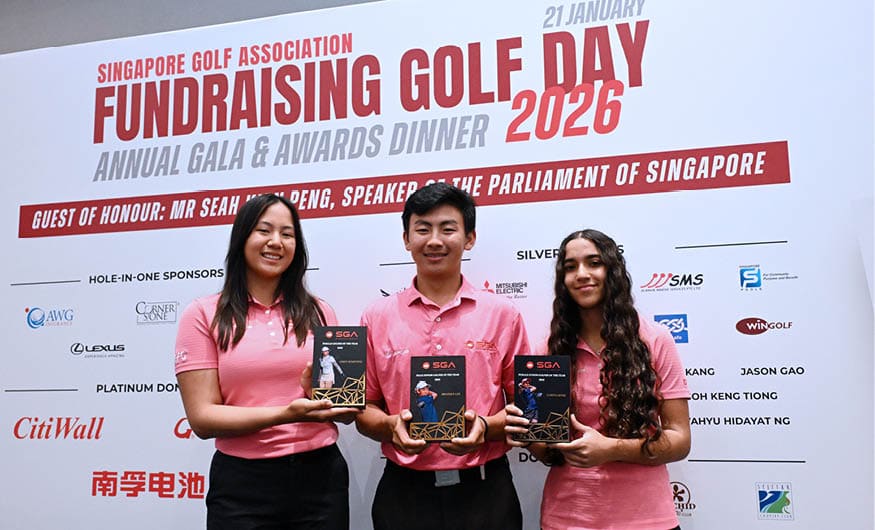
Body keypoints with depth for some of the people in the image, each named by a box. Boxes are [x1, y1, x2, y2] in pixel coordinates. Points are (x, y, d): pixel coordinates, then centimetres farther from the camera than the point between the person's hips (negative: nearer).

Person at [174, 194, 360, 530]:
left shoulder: (319, 313, 5)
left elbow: (346, 409, 6)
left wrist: (317, 397, -16)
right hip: (243, 484, -2)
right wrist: (286, 414, -22)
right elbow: (202, 418, -9)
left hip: (321, 476, 3)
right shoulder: (203, 315, -3)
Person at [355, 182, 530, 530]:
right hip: (404, 493, 1)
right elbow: (364, 409, 6)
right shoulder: (377, 318, 1)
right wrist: (391, 425, -14)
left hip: (484, 492, 0)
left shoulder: (503, 315, -1)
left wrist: (485, 427, -16)